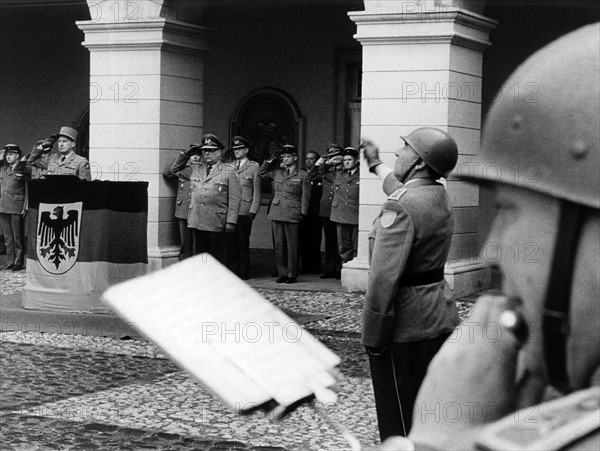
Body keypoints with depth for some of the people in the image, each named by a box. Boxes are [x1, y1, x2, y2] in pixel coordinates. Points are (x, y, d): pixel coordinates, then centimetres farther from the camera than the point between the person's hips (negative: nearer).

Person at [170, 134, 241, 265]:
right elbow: (174, 169, 28)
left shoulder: (229, 171, 0)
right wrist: (186, 154, 14)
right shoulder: (195, 169, 14)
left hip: (216, 223, -5)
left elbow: (234, 199, -4)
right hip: (196, 222, 5)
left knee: (218, 258, 1)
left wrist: (231, 222, -11)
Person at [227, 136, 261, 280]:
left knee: (243, 243, 0)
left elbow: (256, 192, 0)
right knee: (230, 243, 4)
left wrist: (253, 211, -7)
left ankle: (244, 272, 8)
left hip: (244, 211, -4)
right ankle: (234, 270, 12)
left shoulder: (254, 167, 3)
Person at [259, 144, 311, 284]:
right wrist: (271, 160, 11)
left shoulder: (302, 175, 2)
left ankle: (292, 275, 5)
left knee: (292, 246, -1)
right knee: (279, 245, 6)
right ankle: (282, 274, 12)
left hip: (292, 214, -4)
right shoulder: (277, 172, 12)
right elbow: (261, 173, 20)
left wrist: (303, 213, -5)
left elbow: (305, 196, 1)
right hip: (276, 213, 4)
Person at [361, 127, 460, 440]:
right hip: (441, 320, 9)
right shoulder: (440, 197, 7)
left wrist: (372, 338, -20)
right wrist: (376, 165, 48)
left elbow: (384, 279, -25)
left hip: (405, 330, -9)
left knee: (402, 424, 2)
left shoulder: (400, 208, -21)